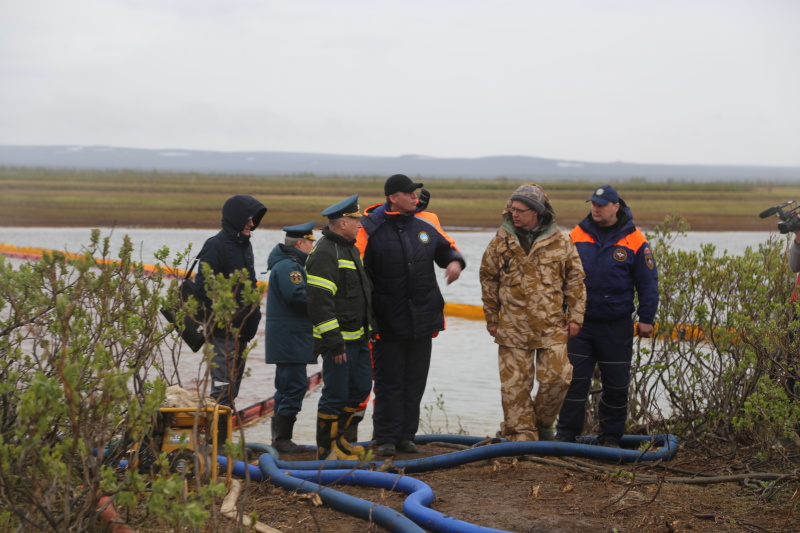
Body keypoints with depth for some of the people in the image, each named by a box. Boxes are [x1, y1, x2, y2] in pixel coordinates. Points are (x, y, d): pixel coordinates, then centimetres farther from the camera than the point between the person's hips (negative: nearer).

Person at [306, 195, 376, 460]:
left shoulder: (350, 249, 16)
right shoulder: (325, 254, -17)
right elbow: (320, 302, -23)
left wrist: (369, 329, 23)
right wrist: (334, 342, -24)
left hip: (358, 338, 10)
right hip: (339, 340, -10)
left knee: (361, 388, 16)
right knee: (336, 395, -3)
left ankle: (337, 437, 32)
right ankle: (325, 449, 9)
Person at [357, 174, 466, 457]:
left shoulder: (426, 222, 5)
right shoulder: (370, 228, -8)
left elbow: (447, 248, 19)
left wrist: (455, 261, -5)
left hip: (422, 317, 4)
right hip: (388, 320, -4)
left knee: (415, 380, 10)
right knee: (389, 381, 2)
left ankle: (406, 435, 21)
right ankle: (386, 437, 9)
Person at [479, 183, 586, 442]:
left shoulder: (560, 242, 1)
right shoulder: (500, 242, 2)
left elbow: (575, 281, 7)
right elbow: (488, 281, 9)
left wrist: (575, 317, 3)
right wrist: (492, 319, 8)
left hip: (552, 327, 0)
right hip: (513, 328, 0)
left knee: (557, 378, -4)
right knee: (515, 385, 1)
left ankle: (543, 422, 21)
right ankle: (521, 434, 12)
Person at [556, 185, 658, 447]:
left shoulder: (634, 241, -3)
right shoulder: (577, 236, 3)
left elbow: (648, 283, 1)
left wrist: (646, 318, -3)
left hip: (617, 326, -1)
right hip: (580, 322, 1)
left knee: (616, 384, 6)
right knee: (574, 380, 2)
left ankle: (611, 436, 19)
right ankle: (566, 434, 11)